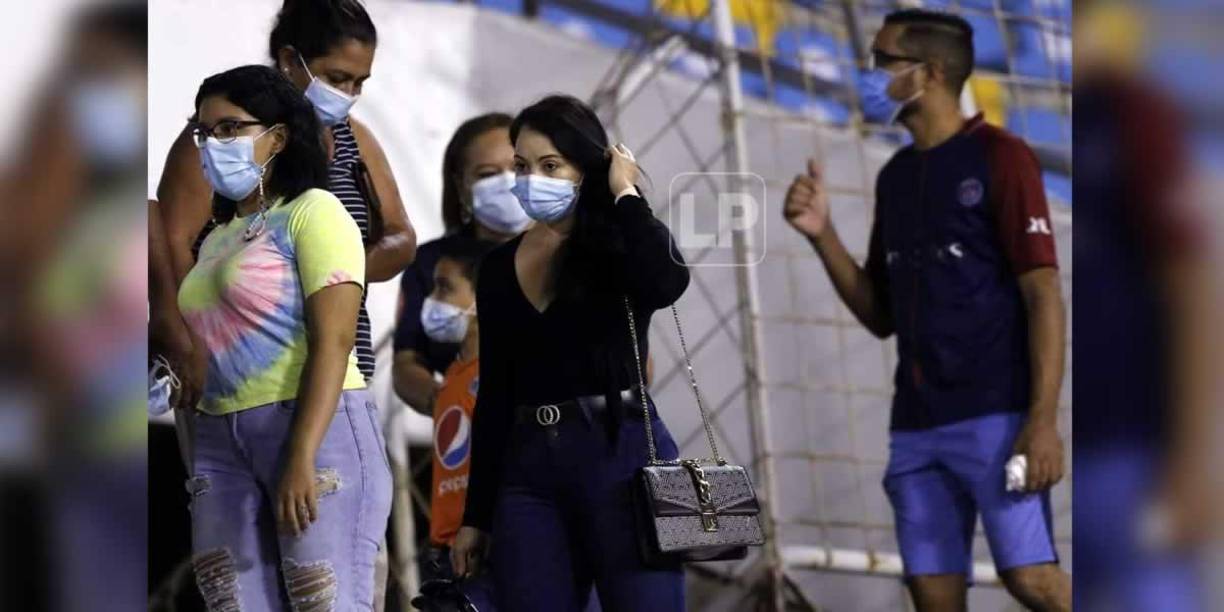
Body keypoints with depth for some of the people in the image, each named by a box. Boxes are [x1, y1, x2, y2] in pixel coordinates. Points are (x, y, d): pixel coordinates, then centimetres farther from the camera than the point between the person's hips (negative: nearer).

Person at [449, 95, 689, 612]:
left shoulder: (622, 243, 2)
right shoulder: (499, 268, 14)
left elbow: (666, 283, -24)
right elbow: (494, 395, 16)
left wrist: (624, 195, -10)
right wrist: (475, 515, 14)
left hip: (621, 455, -5)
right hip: (527, 471, 5)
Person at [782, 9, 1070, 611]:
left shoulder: (998, 157, -4)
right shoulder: (895, 176, 16)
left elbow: (1043, 293, -10)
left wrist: (1043, 419, -19)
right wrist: (821, 235, 4)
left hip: (997, 413, -6)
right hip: (917, 424, 6)